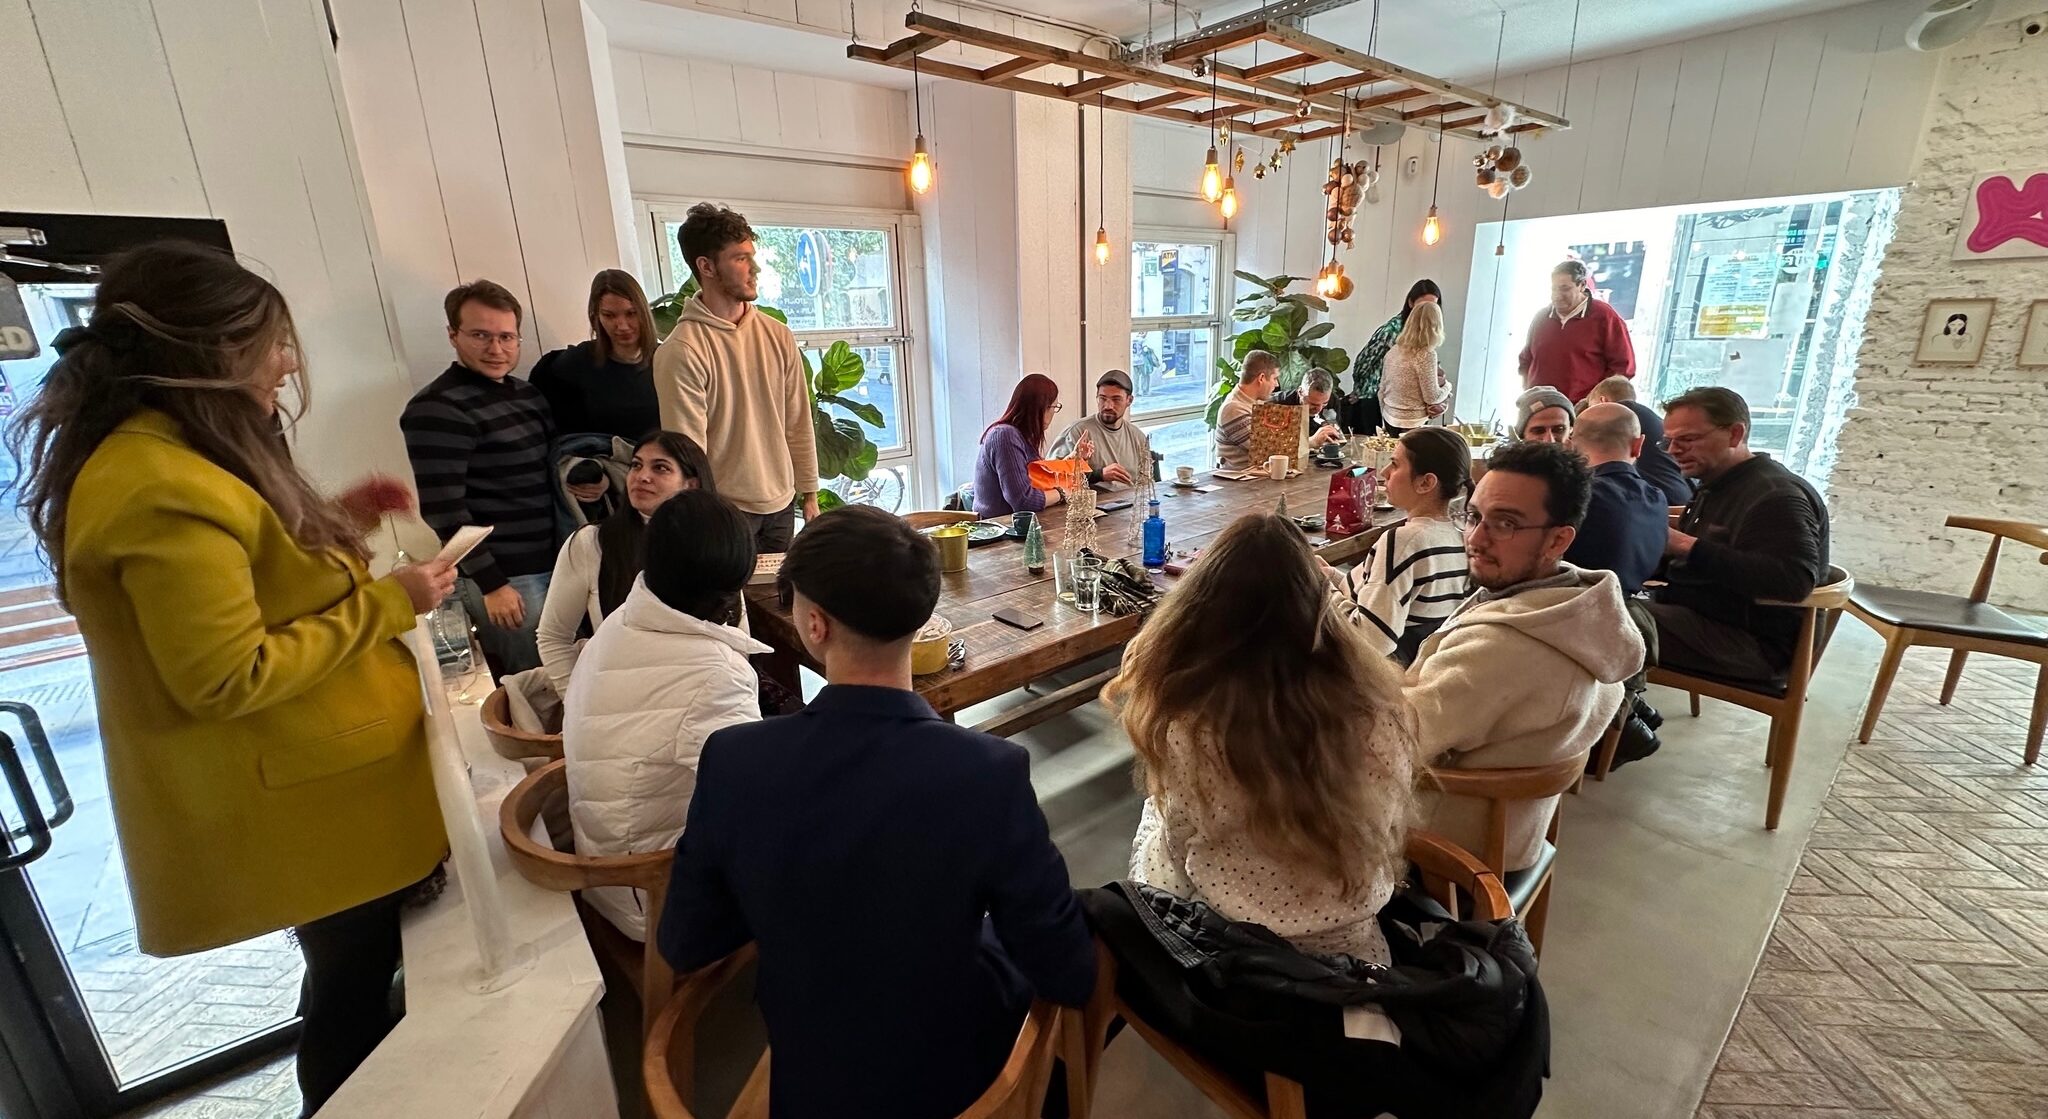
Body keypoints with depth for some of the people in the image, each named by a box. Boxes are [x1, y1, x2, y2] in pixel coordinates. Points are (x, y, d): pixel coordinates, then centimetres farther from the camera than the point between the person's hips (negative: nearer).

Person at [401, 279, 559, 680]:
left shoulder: (526, 393, 12)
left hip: (552, 564, 8)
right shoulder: (438, 409, -12)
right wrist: (490, 583, -18)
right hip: (504, 578, -8)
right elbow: (442, 508, -18)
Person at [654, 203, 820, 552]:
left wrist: (809, 493, 9)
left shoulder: (778, 336, 3)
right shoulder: (682, 353, -14)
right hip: (724, 514, -5)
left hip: (781, 504, 5)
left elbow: (798, 425, 7)